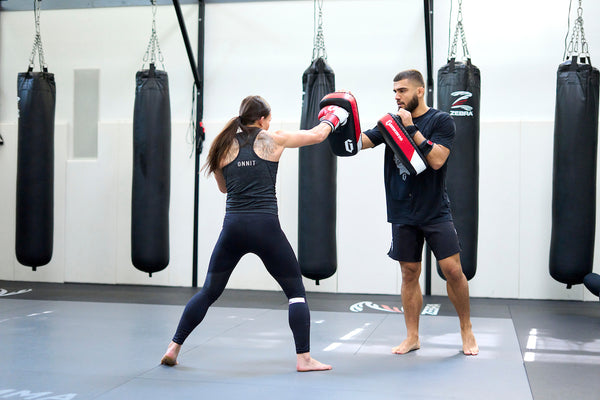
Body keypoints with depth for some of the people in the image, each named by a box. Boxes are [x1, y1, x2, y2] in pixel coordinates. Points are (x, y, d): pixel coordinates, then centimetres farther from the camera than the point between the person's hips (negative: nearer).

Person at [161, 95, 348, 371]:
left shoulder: (224, 146, 9)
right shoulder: (272, 140, 3)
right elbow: (317, 135, 15)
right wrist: (332, 118, 34)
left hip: (233, 227, 3)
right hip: (265, 227, -3)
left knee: (209, 291, 17)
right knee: (296, 291, 11)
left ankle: (173, 348, 17)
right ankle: (304, 358, 8)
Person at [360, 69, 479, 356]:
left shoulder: (441, 121, -4)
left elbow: (436, 159, -17)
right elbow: (362, 141, -2)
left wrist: (412, 129, -19)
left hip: (435, 212, -3)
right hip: (402, 214, 3)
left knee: (452, 269, -6)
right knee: (409, 273, 7)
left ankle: (467, 330, 14)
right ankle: (412, 337, 18)